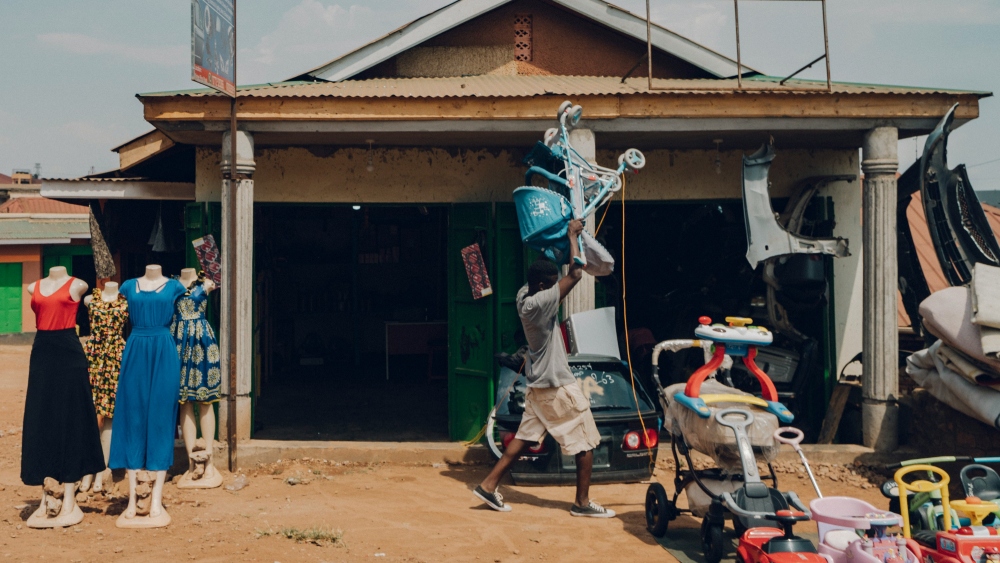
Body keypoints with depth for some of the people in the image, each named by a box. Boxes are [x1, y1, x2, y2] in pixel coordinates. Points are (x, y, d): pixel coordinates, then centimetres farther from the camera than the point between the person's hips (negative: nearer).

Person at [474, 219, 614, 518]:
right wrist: (572, 235, -15)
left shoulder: (523, 295, 1)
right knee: (586, 442, 3)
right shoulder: (540, 302, -24)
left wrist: (569, 237, 9)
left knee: (525, 436, 14)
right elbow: (575, 273, -27)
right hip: (559, 386, -9)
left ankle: (489, 485, 12)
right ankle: (582, 503, 11)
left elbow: (554, 272, 18)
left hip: (538, 384, 9)